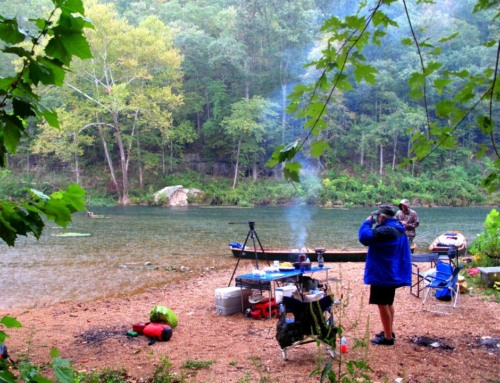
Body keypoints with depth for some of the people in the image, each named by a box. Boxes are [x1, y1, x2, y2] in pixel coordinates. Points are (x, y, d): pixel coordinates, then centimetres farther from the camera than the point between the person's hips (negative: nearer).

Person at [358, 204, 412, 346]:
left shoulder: (386, 230, -25)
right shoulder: (398, 228, 9)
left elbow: (364, 237, -29)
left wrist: (368, 222, -17)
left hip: (382, 273, -11)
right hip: (392, 272, 11)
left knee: (382, 304, -2)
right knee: (388, 303, 21)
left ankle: (388, 337, 4)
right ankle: (389, 332, 31)